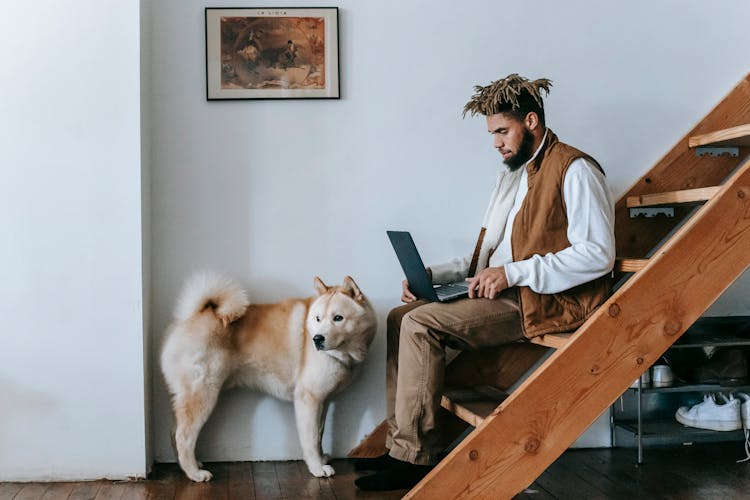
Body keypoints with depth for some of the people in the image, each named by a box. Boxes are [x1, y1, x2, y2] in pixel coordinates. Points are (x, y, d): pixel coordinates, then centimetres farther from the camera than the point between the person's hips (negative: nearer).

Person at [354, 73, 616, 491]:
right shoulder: (512, 174, 20)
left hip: (546, 301, -10)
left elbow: (598, 254, -18)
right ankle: (401, 445, -2)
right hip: (501, 294, 10)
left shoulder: (574, 170, -9)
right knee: (401, 316, -2)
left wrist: (513, 272, -21)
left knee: (421, 323, -22)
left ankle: (416, 457, -14)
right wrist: (434, 274, 6)